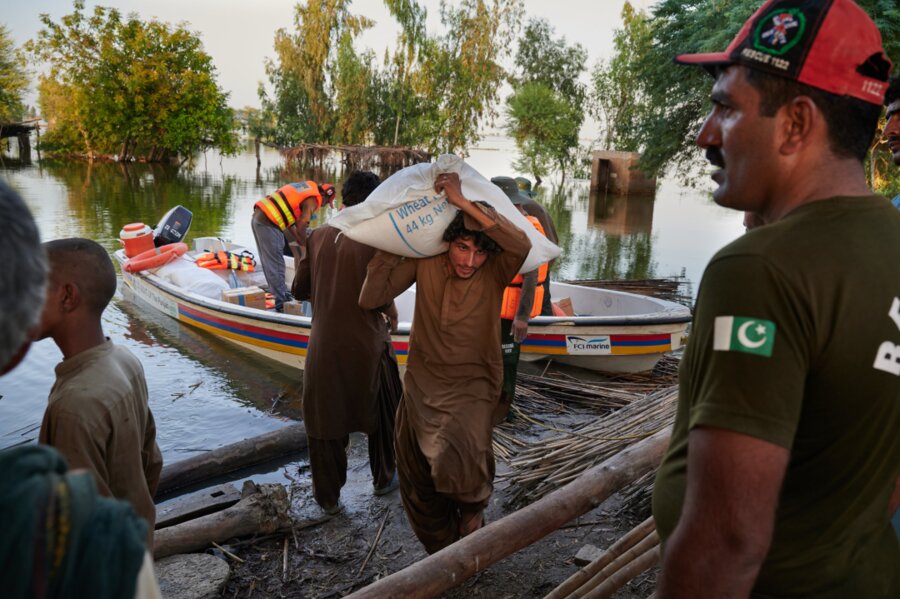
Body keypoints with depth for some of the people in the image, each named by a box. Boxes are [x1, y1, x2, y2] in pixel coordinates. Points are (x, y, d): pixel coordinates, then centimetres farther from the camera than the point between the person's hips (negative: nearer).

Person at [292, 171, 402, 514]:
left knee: (324, 420, 15)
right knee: (382, 414, 21)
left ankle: (328, 497, 25)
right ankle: (383, 479, 36)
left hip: (323, 346, 3)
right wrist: (391, 312, 5)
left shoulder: (317, 236, -1)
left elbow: (300, 290, 4)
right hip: (366, 346, -3)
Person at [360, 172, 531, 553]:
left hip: (472, 387, -3)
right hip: (421, 385, 4)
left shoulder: (495, 272, -15)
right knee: (418, 487, 15)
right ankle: (444, 556, 42)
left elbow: (522, 245, -38)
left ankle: (473, 506, 7)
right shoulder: (424, 261, -9)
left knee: (455, 461, -31)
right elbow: (370, 299, -10)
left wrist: (464, 203, -37)